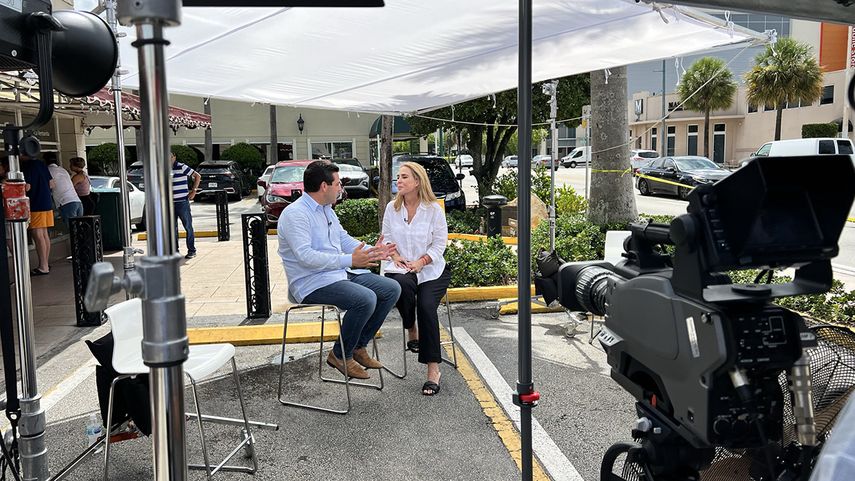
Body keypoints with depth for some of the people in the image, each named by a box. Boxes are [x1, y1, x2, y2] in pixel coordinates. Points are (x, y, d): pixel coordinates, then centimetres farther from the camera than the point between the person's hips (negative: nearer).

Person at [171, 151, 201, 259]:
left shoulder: (182, 167, -6)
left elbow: (198, 176, -4)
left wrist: (193, 191, -7)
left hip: (182, 202, -6)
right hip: (170, 203, 6)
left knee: (188, 226, 0)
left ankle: (192, 250, 6)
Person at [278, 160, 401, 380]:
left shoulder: (326, 210, 15)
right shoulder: (295, 214, -16)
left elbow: (344, 238, 22)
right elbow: (305, 256, -27)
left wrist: (372, 251, 5)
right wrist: (349, 260, -30)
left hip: (340, 274, 10)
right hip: (312, 284, -10)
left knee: (391, 289, -1)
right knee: (365, 299, -31)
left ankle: (358, 346, 8)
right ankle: (340, 355, -8)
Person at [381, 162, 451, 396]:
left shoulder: (433, 209, -3)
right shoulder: (392, 208, 6)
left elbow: (439, 243, -1)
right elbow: (386, 237, 12)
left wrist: (421, 262, -14)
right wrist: (395, 256, -7)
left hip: (431, 269, -2)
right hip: (401, 266, 2)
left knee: (426, 306, -26)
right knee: (402, 284, -36)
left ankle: (433, 369, -18)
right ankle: (412, 331, -6)